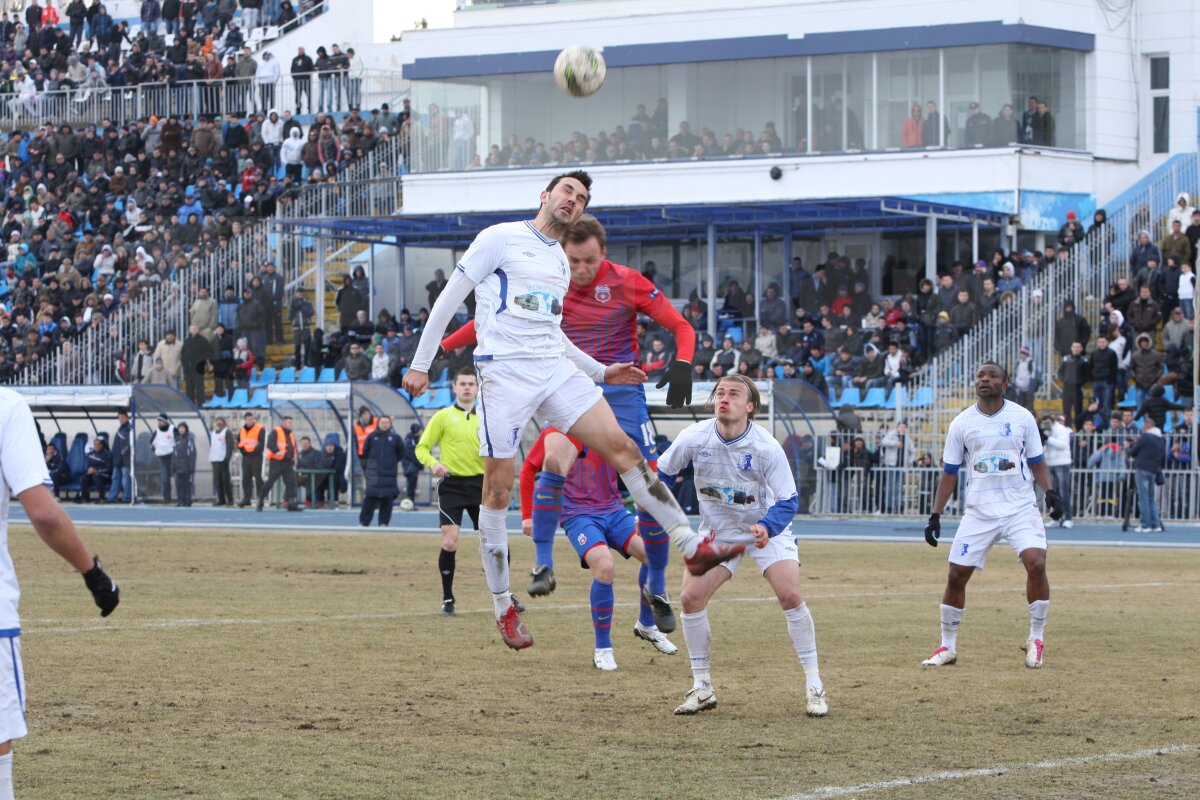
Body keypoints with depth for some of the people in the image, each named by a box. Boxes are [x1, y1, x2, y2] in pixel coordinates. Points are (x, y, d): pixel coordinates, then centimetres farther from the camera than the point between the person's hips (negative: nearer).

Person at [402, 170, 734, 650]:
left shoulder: (561, 263, 21)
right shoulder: (501, 239, 0)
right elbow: (448, 301, 0)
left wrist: (600, 372, 23)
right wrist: (420, 365, -3)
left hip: (556, 371, 6)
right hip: (504, 372, -6)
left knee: (621, 445, -9)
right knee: (498, 488, -4)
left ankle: (691, 547, -11)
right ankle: (503, 608, 6)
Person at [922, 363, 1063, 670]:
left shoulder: (1022, 417, 3)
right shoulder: (962, 423, 5)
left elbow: (1037, 462, 9)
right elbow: (949, 473, 9)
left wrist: (1050, 492, -9)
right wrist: (935, 516, 4)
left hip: (1020, 507, -1)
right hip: (979, 511, 1)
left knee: (1036, 563, -21)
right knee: (957, 574, -2)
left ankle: (1036, 639, -5)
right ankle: (948, 646, 15)